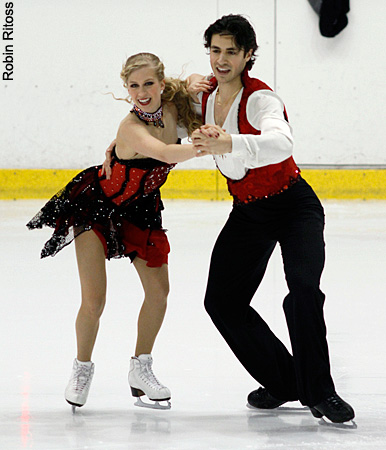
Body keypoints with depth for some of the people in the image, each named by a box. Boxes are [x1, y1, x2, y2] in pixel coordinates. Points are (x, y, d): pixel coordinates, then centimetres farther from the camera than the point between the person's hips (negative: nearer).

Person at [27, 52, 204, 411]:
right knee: (94, 300, -8)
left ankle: (141, 368, 23)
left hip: (139, 208, 6)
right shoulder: (131, 129, -34)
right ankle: (82, 368, 18)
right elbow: (166, 154, -52)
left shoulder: (171, 108, -14)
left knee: (159, 290, 4)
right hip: (96, 205, -6)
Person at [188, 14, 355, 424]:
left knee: (304, 289, -28)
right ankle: (282, 381, 17)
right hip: (248, 213, 7)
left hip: (294, 207, -7)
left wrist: (227, 144, -64)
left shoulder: (260, 98, -24)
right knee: (222, 301, 0)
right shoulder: (207, 92, -2)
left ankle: (319, 393, -15)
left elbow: (281, 143, -46)